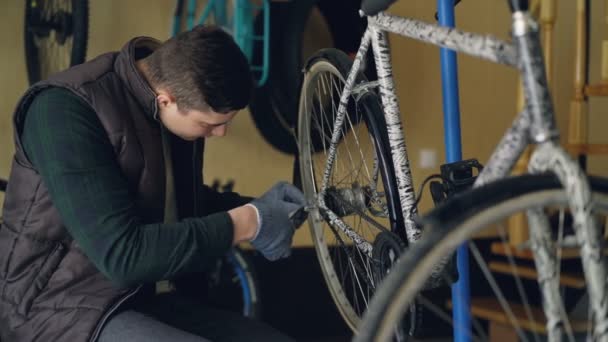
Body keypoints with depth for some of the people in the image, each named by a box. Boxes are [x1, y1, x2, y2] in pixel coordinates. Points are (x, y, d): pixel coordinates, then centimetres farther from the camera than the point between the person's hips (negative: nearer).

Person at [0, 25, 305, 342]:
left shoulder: (186, 97, 1)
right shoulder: (67, 108, -22)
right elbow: (121, 254, -29)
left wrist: (253, 208, 1)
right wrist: (245, 224, -23)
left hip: (143, 300, 7)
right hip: (61, 306, -7)